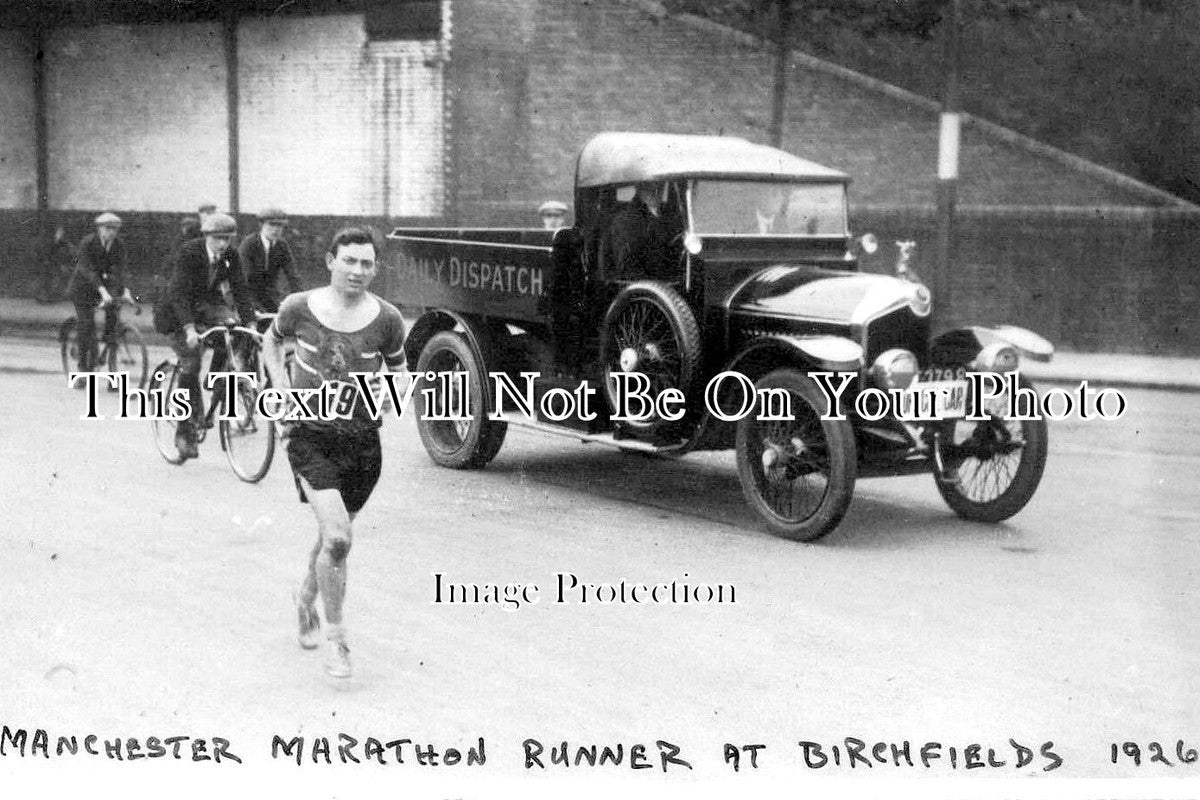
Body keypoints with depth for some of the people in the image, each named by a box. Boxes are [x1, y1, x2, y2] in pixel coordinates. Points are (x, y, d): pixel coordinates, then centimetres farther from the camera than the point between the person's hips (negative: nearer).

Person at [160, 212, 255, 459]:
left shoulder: (230, 256, -11)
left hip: (208, 305, 4)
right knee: (190, 366, -13)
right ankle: (185, 432, -3)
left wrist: (250, 324, -22)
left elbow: (240, 289, -11)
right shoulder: (189, 252, -25)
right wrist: (189, 329, -41)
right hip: (179, 310, -4)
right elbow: (178, 292, -31)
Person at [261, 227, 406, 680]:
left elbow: (397, 369, 14)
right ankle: (334, 635, 1)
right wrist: (282, 391, 2)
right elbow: (271, 341, 15)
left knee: (332, 537, 19)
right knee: (338, 539, -18)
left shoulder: (385, 320, -5)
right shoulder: (299, 308, -6)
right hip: (311, 436, -2)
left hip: (362, 440, 3)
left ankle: (306, 598, 50)